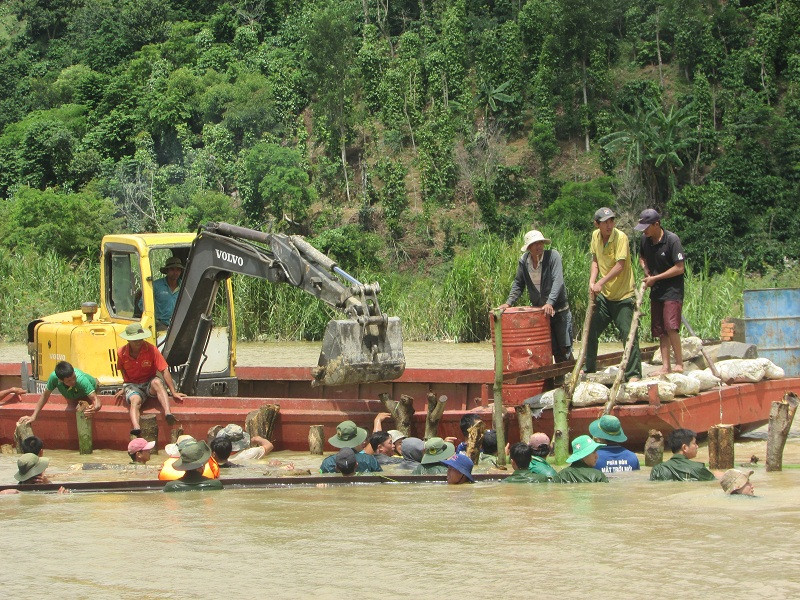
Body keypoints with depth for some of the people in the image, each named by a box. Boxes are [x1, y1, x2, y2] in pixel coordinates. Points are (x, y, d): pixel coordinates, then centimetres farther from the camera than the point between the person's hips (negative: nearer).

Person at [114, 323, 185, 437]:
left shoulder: (151, 350, -12)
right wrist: (124, 388, 14)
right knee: (135, 400, -35)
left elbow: (164, 371, -12)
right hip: (132, 385, 0)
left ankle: (168, 413, -56)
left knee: (157, 382, -37)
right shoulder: (121, 353, -5)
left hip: (149, 383, 0)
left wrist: (173, 392, -14)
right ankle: (136, 429, -63)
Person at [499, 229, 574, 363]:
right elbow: (518, 283, 13)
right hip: (538, 311, 3)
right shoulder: (523, 261, 1)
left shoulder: (553, 256, -12)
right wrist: (509, 302, 0)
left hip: (559, 309, -3)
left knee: (564, 348, -3)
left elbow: (558, 281, -22)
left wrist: (550, 302, -33)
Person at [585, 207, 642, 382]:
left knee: (628, 334, -10)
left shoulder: (620, 237, -18)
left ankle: (634, 374, -4)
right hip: (603, 295, 7)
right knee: (591, 332, 11)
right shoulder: (596, 236, 2)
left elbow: (620, 266, -22)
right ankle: (589, 369, 27)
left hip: (622, 295, -7)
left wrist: (601, 283, -23)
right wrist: (592, 281, 0)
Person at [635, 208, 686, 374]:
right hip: (656, 291, 7)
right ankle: (666, 366, 10)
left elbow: (679, 268, -16)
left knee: (670, 326, -18)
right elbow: (642, 257, 25)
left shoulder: (672, 240, -16)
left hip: (672, 290, -7)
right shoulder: (645, 240, 4)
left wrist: (655, 278, -12)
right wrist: (646, 271, 4)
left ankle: (679, 363, -8)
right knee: (660, 330, 6)